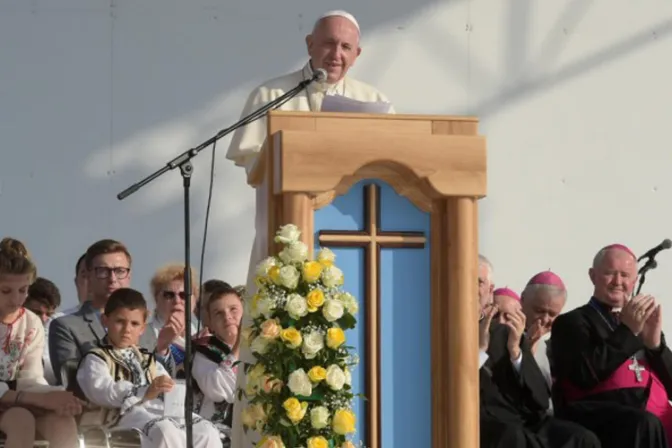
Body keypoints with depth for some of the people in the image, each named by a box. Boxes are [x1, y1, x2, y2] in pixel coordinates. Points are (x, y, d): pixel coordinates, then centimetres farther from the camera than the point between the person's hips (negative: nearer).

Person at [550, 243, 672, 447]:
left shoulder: (640, 322, 27)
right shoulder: (572, 322, 11)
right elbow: (586, 375, -7)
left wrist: (655, 342, 1)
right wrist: (627, 331, -6)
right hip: (603, 421, -5)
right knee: (645, 424, -37)